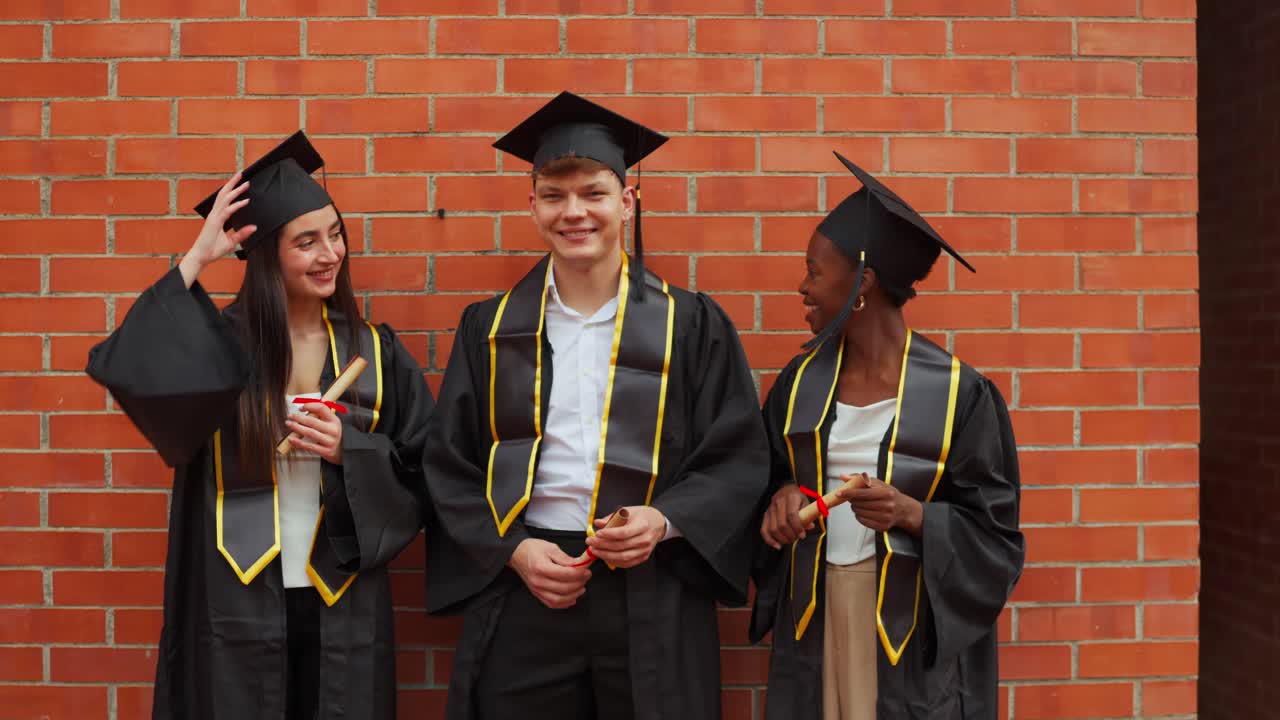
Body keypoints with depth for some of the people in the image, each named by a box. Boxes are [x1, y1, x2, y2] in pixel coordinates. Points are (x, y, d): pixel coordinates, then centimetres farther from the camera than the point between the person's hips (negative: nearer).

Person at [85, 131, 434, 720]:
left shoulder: (372, 351, 2)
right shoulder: (222, 343, -3)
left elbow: (421, 469, 4)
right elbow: (122, 369, -21)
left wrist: (349, 449, -15)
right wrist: (196, 259, -17)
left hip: (342, 604, 2)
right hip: (236, 603, -1)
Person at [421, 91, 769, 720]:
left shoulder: (690, 325, 2)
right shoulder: (491, 329, 7)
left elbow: (738, 458, 2)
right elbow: (449, 465, 7)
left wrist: (664, 520, -14)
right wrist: (512, 549, -7)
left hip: (652, 597, -1)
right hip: (519, 591, 1)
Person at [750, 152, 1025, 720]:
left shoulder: (957, 393, -11)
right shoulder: (801, 381, 2)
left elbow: (993, 537, -8)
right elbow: (771, 478, 13)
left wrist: (912, 514, -24)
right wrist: (782, 496, -8)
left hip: (917, 626, -4)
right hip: (814, 615, 4)